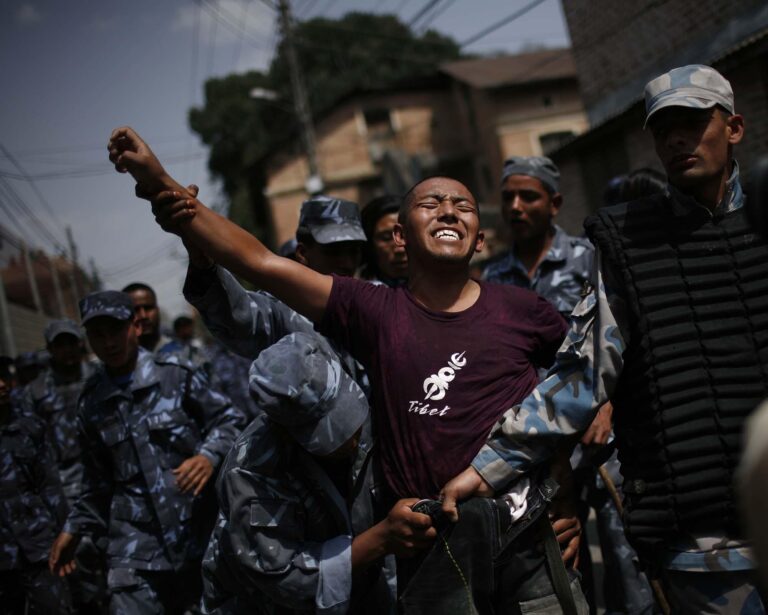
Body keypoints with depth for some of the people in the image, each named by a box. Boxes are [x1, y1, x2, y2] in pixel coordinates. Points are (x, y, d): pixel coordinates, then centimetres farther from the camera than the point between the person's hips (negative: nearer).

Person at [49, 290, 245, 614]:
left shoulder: (176, 374, -1)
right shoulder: (92, 401, 11)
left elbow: (228, 419, 0)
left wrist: (210, 455, -18)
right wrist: (74, 528, 18)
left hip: (199, 532, -2)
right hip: (135, 546, 2)